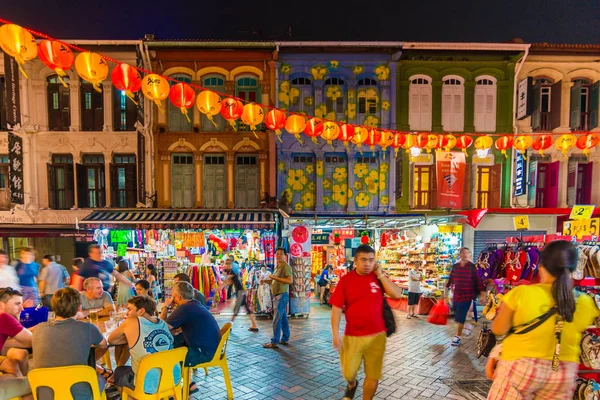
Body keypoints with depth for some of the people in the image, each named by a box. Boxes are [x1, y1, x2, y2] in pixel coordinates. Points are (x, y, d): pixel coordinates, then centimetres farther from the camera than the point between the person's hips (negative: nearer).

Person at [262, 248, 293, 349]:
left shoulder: (286, 266, -12)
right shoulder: (278, 267, 17)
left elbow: (290, 280, -22)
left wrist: (275, 277, -23)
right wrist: (266, 281, 9)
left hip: (282, 295, -9)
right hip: (277, 295, 9)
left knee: (277, 320, -8)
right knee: (283, 319, 14)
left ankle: (274, 342, -4)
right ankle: (285, 339, 22)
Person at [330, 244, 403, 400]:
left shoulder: (378, 277, -1)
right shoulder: (346, 280, -8)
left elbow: (397, 294, -11)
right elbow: (336, 309, -8)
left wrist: (380, 275, -14)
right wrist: (336, 335, -12)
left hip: (377, 336, 1)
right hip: (352, 336, -1)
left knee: (373, 375, 10)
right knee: (348, 373, 9)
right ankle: (352, 385, 44)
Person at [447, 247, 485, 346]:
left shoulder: (472, 267, -7)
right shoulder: (455, 266, 4)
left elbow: (478, 280, -8)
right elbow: (451, 279, 13)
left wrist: (483, 294, -12)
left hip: (467, 296, -4)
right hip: (456, 296, 5)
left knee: (460, 318, -5)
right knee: (458, 317, 15)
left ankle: (457, 338, 6)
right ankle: (467, 326, 43)